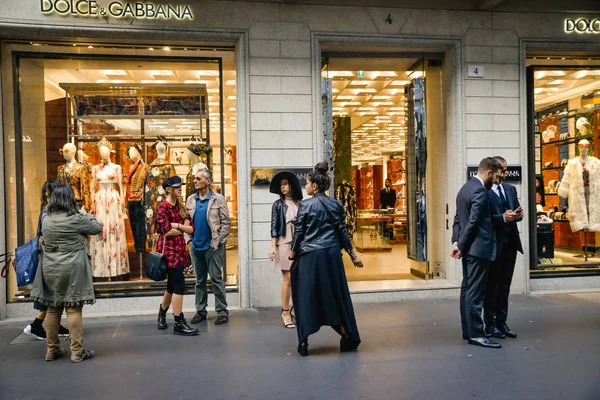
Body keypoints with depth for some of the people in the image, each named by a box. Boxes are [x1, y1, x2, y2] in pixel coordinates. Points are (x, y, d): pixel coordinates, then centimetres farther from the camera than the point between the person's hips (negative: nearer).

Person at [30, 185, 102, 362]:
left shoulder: (46, 221, 7)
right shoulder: (76, 219, -11)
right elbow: (98, 228, 2)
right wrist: (89, 217, 22)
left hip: (50, 270, 6)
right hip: (72, 270, -5)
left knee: (53, 309, 13)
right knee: (73, 309, -2)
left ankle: (52, 350, 21)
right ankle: (77, 351, 1)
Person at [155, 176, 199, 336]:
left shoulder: (181, 207, 14)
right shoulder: (163, 207, -8)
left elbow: (191, 229, 7)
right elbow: (166, 231, -16)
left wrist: (177, 226, -10)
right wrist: (183, 228, -2)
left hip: (179, 249, 8)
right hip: (168, 249, -8)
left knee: (173, 285, 16)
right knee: (179, 285, -11)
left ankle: (162, 314, 37)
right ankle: (179, 324, -5)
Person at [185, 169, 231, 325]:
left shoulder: (218, 199, -3)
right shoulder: (190, 200, 9)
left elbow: (226, 223, -5)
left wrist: (217, 241, -10)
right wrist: (188, 239, 2)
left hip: (212, 246, -4)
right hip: (196, 246, 5)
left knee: (216, 279, -2)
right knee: (200, 280, 12)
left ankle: (222, 311, 6)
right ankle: (200, 311, 21)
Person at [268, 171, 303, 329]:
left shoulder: (301, 204, 9)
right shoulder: (278, 204, 4)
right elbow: (274, 227, 1)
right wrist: (273, 247, -5)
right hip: (285, 244, -2)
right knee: (288, 278, -2)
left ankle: (295, 310, 17)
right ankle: (285, 312, 8)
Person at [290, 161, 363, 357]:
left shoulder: (305, 205, -7)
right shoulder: (336, 205, 3)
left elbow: (298, 232, -5)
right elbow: (342, 232, 4)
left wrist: (293, 253, 8)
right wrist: (353, 255, 12)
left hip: (309, 256, -3)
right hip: (331, 254, 3)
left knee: (306, 295, 5)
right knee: (336, 294, 13)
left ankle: (304, 342, 6)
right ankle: (347, 336, 17)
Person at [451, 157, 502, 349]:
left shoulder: (465, 188, 16)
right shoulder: (480, 191, -15)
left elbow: (458, 218, 14)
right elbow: (473, 222, -19)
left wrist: (456, 242, 6)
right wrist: (462, 245, -10)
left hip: (469, 249, 10)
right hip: (478, 248, -10)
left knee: (467, 289, 13)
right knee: (475, 292, -7)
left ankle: (467, 330, 20)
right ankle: (475, 334, -3)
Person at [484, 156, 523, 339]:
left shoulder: (511, 189, 13)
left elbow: (517, 212, 12)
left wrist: (518, 214, -10)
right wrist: (503, 217, -25)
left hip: (510, 243, 7)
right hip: (494, 243, -6)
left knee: (505, 286, 12)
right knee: (492, 286, 3)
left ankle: (501, 322, 21)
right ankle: (490, 324, 12)